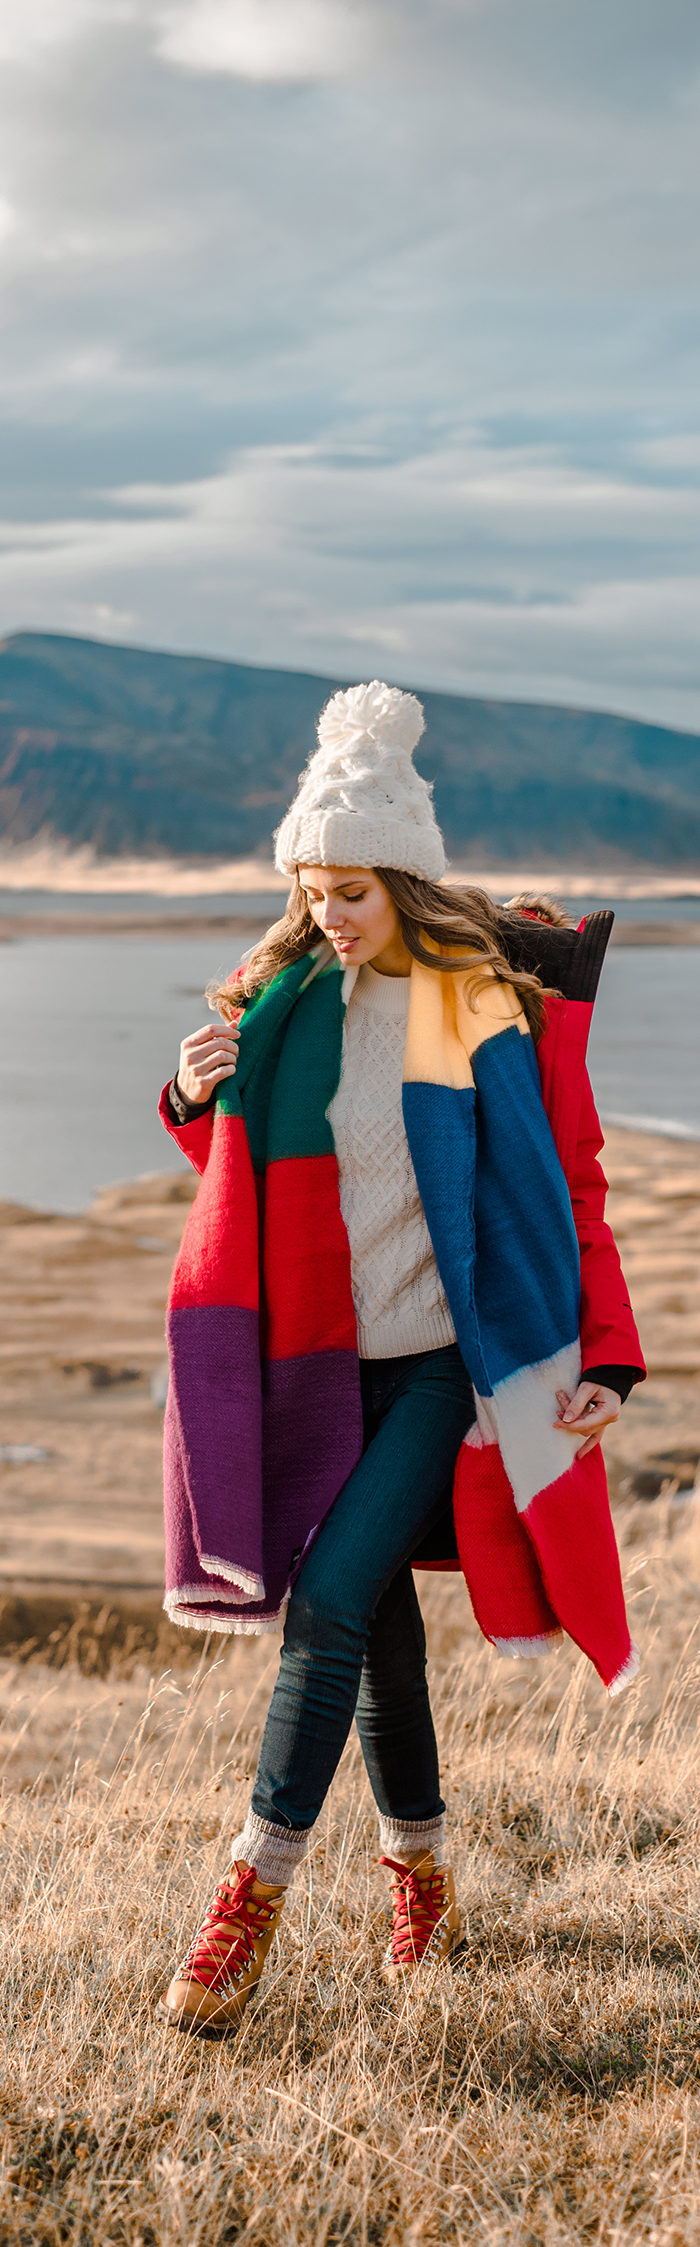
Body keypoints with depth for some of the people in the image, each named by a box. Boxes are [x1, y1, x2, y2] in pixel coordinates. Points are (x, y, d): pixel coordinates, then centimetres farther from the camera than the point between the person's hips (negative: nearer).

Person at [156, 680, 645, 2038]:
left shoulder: (500, 1003, -8)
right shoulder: (291, 997, 6)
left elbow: (567, 1186, -6)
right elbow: (245, 1172, 16)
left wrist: (606, 1359, -12)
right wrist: (202, 1099, -6)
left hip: (451, 1356, -5)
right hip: (329, 1358, 5)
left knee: (330, 1600, -15)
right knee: (377, 1615, 12)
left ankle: (254, 1897, -8)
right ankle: (421, 1875, 28)